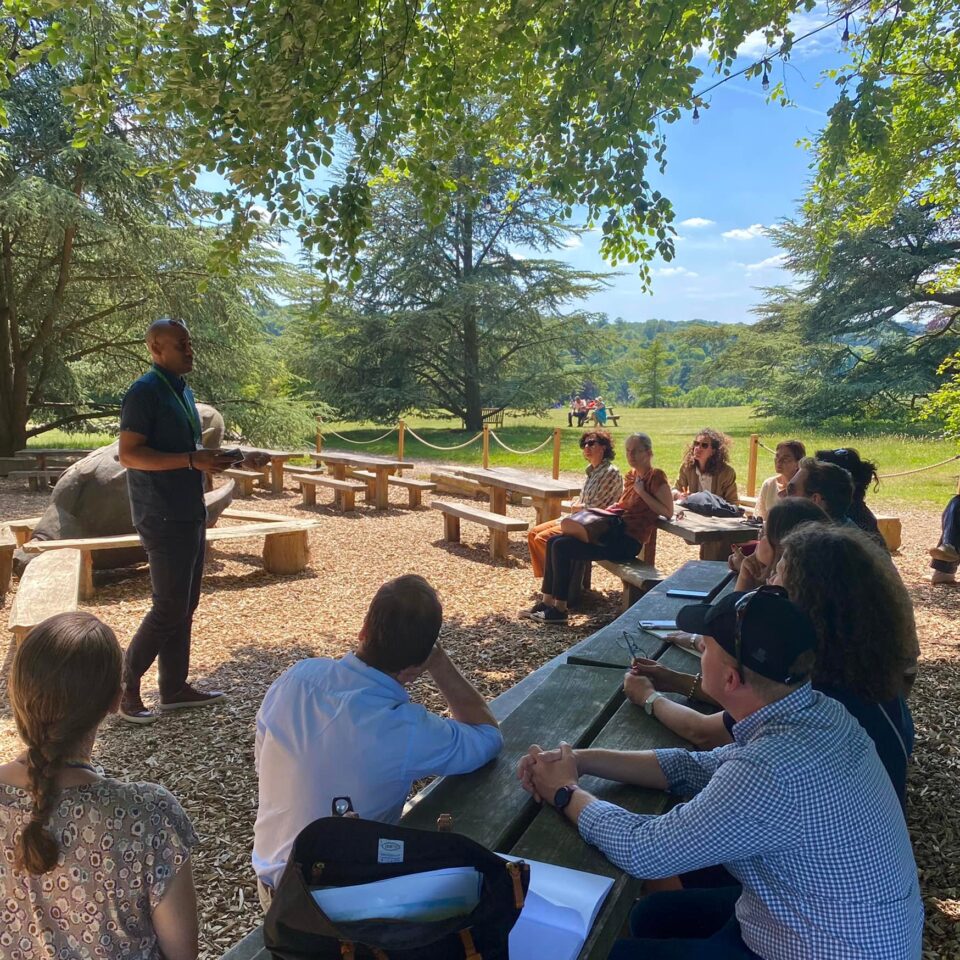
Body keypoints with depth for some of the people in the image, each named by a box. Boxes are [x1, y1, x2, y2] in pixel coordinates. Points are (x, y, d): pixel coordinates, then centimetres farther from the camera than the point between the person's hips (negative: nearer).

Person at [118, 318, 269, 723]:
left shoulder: (183, 391, 15)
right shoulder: (145, 392, -13)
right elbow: (129, 454, -19)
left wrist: (238, 458, 12)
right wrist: (191, 460, -26)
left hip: (190, 514, 9)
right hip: (163, 518, -9)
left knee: (185, 606, 12)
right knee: (169, 607, -5)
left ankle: (174, 687, 22)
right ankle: (126, 686, 11)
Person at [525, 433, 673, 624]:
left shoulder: (656, 477, -7)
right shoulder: (631, 475, 17)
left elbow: (668, 512, -13)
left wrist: (642, 492, -15)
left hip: (628, 542, -9)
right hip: (613, 531, 9)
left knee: (562, 547, -19)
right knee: (554, 542, -2)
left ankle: (559, 610, -11)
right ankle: (546, 602, 1)